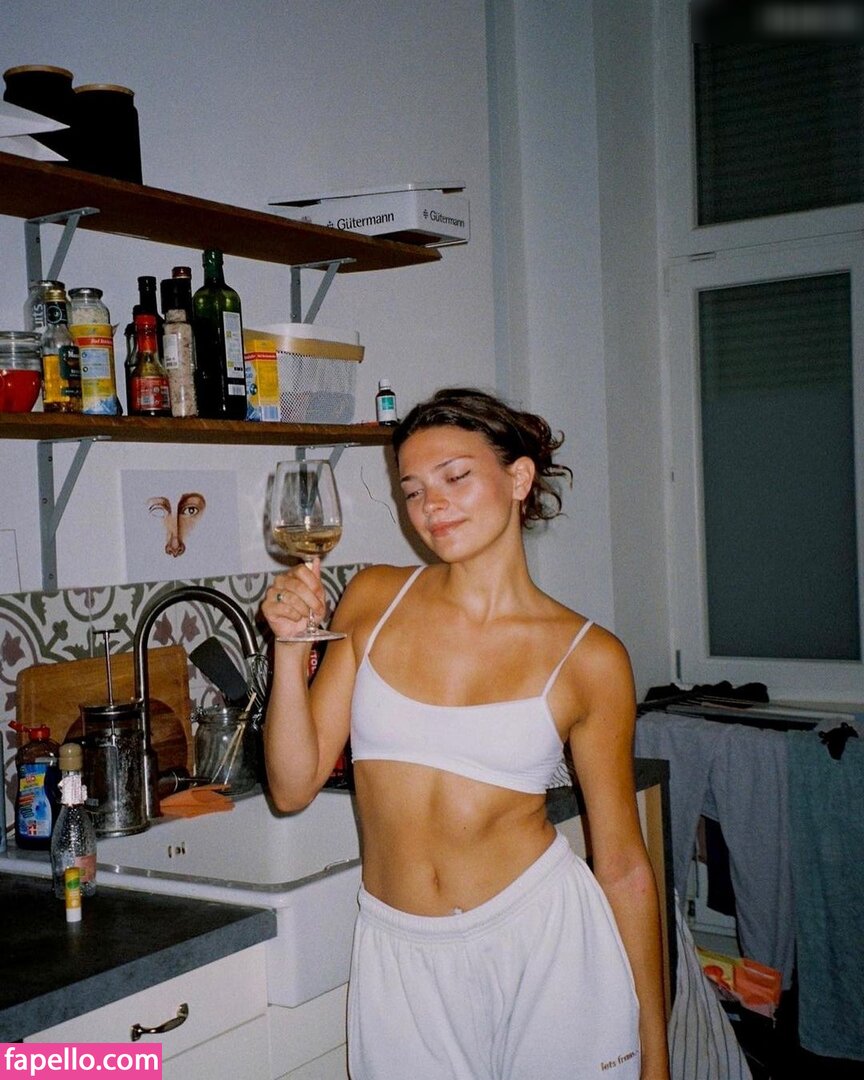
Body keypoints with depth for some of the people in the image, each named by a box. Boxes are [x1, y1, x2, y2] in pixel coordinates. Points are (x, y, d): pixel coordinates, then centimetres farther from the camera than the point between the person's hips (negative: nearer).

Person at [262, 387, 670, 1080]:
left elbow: (623, 864, 0)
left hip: (543, 943, -1)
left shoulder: (588, 658, -6)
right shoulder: (375, 600, 1)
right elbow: (294, 787, 1)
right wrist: (290, 646, -13)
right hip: (400, 960, 2)